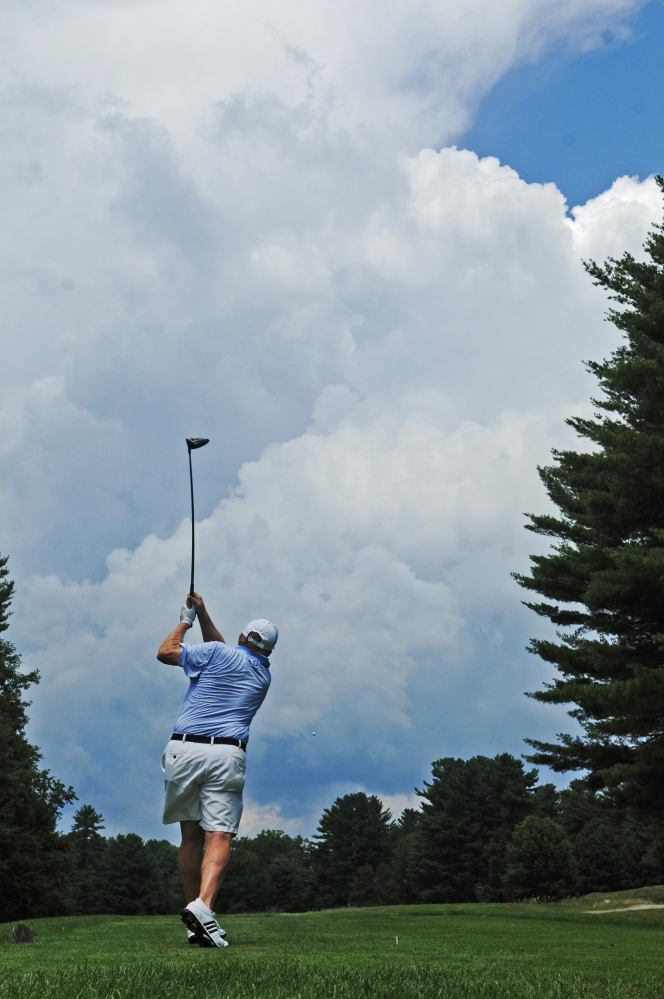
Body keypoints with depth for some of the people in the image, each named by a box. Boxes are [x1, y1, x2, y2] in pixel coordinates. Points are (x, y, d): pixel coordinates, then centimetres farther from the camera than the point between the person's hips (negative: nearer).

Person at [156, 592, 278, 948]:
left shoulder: (217, 653, 4)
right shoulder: (263, 674, 18)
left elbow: (165, 652, 8)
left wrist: (185, 620, 21)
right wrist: (202, 613, 28)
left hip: (184, 749, 0)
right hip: (226, 755, 0)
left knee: (191, 835, 10)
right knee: (219, 837, -7)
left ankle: (195, 918, 10)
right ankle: (202, 905, -30)